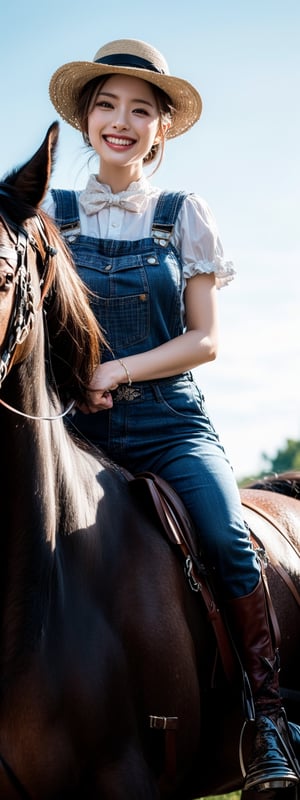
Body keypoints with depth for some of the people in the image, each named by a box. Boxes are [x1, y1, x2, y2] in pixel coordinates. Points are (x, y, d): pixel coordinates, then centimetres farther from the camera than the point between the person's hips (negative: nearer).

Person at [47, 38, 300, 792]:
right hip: (79, 425, 1)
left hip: (170, 423, -1)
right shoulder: (52, 213, 10)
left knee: (227, 540, -25)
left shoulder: (184, 214, 7)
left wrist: (117, 371, -11)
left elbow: (204, 340, 3)